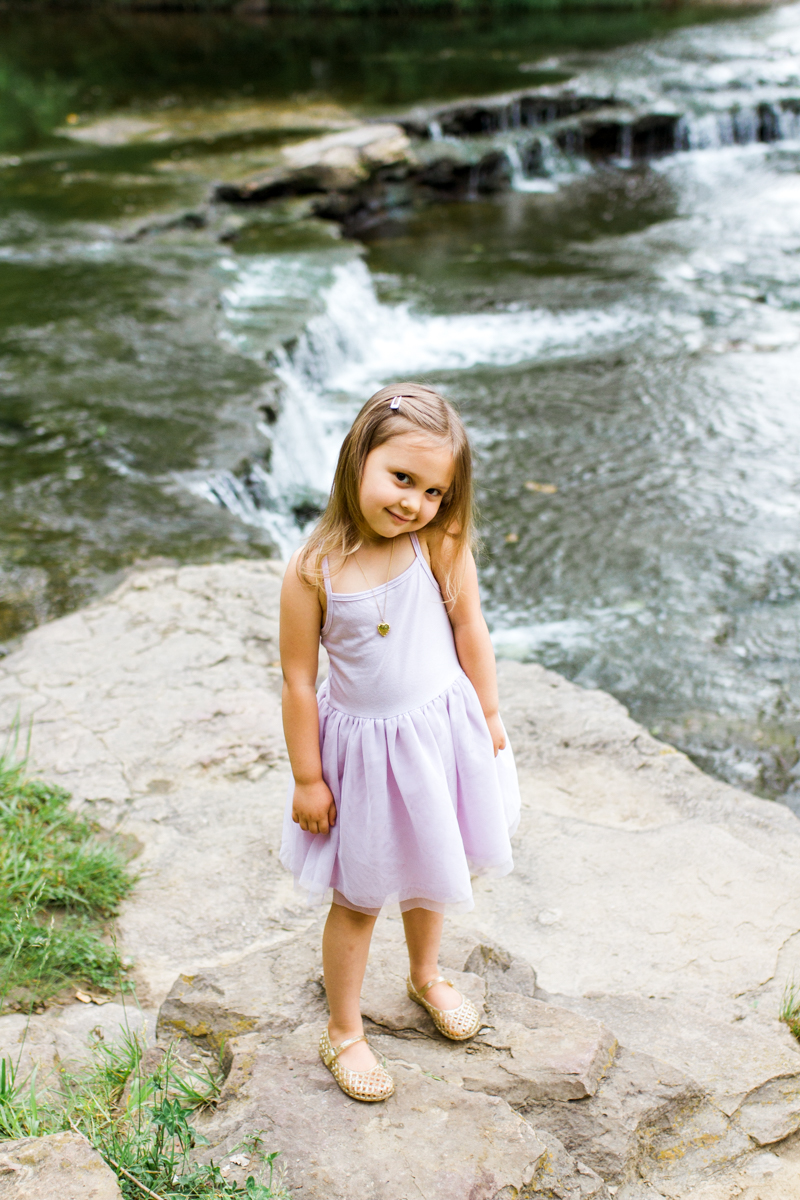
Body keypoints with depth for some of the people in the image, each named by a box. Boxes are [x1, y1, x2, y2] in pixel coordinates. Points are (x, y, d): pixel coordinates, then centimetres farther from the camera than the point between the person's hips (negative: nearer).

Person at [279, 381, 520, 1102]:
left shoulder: (443, 548, -17)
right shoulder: (314, 572, -22)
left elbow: (470, 632, -3)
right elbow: (299, 678, -13)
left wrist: (488, 719, 5)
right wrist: (308, 778, -7)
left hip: (442, 732, 3)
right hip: (364, 748, -3)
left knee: (429, 870, 26)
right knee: (359, 900, 13)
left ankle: (427, 976, 55)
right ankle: (343, 1031, 35)